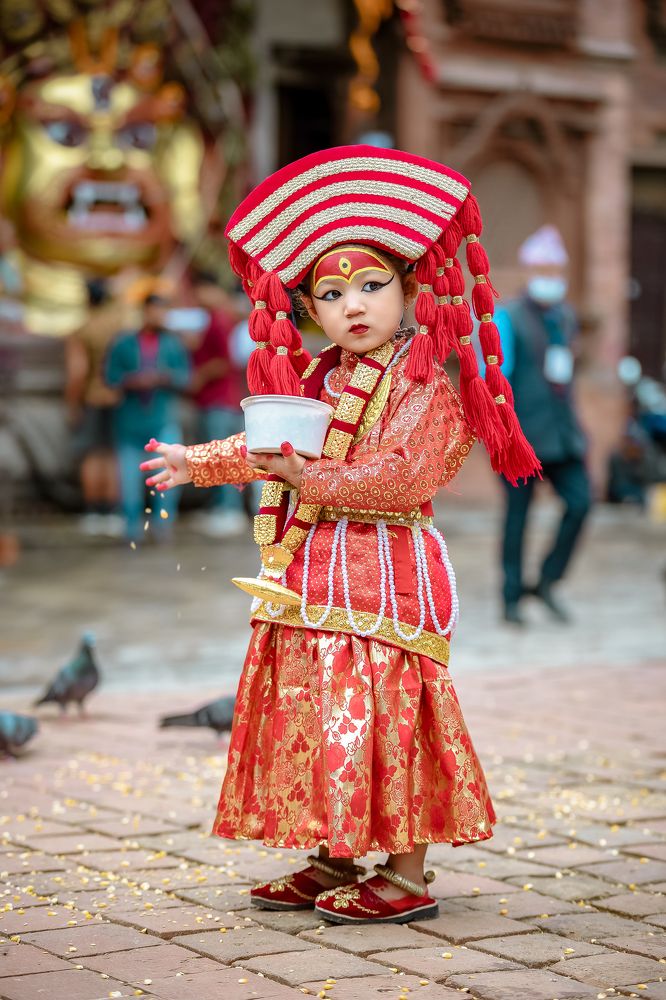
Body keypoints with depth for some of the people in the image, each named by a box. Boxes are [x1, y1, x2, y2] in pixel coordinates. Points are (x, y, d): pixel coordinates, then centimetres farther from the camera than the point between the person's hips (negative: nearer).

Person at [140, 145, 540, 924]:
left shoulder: (422, 384, -10)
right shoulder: (315, 380, 13)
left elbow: (402, 475, -21)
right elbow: (265, 449, 25)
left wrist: (313, 478, -26)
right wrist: (199, 462, 20)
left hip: (385, 574, -8)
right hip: (311, 577, 8)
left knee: (381, 712, -7)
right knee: (315, 710, 11)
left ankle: (408, 874, 1)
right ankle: (333, 861, 21)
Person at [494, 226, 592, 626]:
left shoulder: (567, 316, 14)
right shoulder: (509, 317, -6)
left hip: (562, 432, 6)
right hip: (524, 433, -5)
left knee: (580, 502, -8)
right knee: (518, 514, 1)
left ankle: (547, 582, 8)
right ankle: (512, 599, 11)